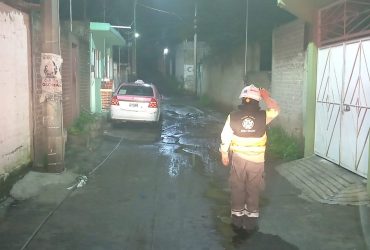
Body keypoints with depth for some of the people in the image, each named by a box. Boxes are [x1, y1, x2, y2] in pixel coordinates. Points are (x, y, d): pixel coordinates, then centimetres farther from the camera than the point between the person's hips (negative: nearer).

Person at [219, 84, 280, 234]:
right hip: (257, 160, 0)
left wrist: (224, 154, 9)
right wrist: (266, 97, 10)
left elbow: (225, 137, -3)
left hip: (238, 158, 1)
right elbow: (276, 110, 9)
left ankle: (237, 222, 20)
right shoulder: (262, 116, -10)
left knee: (237, 189, 12)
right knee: (253, 191, 10)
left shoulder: (233, 116, -8)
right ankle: (251, 224, 19)